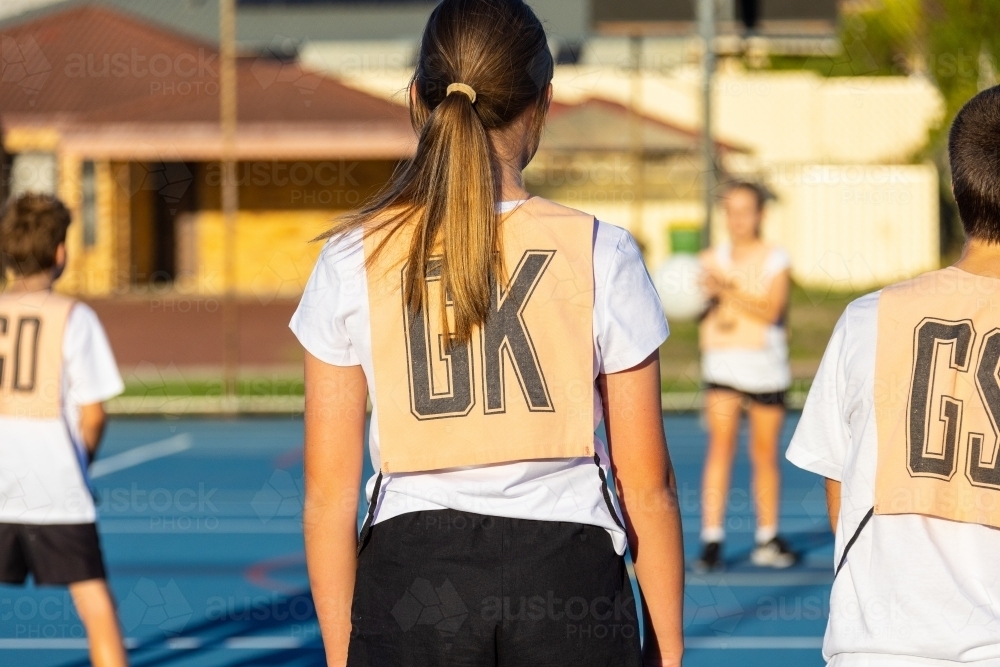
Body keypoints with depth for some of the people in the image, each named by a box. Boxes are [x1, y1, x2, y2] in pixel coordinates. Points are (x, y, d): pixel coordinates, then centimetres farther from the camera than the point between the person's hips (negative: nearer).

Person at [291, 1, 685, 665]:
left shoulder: (354, 261, -1)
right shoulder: (600, 254, -3)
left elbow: (329, 492, 1)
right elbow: (647, 487, 0)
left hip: (411, 578, 1)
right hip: (566, 575, -1)